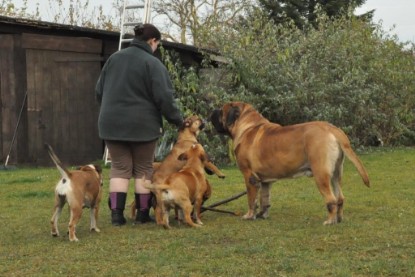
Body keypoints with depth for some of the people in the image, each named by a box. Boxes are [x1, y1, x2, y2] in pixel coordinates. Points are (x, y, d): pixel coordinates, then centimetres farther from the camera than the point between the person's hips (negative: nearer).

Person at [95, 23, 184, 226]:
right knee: (143, 169, 9)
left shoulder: (114, 58, 7)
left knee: (120, 168, 8)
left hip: (113, 124, 4)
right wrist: (177, 120, -2)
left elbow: (99, 91, 13)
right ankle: (143, 214, 11)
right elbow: (164, 97, -14)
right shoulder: (152, 63, -10)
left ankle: (116, 213, 0)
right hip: (142, 125, -4)